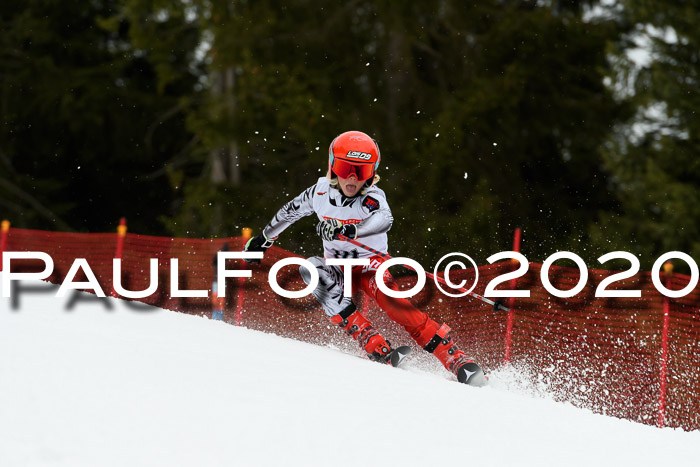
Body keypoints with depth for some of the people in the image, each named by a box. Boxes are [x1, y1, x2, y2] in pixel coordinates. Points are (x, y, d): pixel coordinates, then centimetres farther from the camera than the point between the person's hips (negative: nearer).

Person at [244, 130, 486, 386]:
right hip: (338, 269, 3)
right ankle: (375, 346, -38)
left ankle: (459, 362, -32)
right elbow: (290, 211, 13)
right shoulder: (321, 191, -7)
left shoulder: (372, 197, -19)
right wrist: (264, 239, 24)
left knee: (394, 303, -30)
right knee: (311, 268, -29)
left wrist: (348, 230, -60)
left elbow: (384, 220, -43)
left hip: (371, 264, -3)